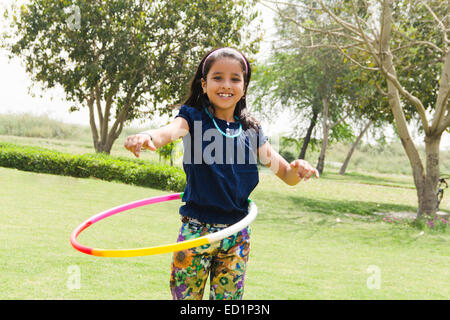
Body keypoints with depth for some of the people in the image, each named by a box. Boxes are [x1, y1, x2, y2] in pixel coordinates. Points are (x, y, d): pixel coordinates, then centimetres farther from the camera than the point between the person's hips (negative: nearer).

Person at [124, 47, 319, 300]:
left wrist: (298, 169, -16)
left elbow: (286, 175, 9)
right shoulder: (193, 118, -3)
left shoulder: (252, 131, 6)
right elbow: (170, 131, -27)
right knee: (185, 297, 3)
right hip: (196, 230, -3)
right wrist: (147, 136, -50)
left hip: (237, 238, 3)